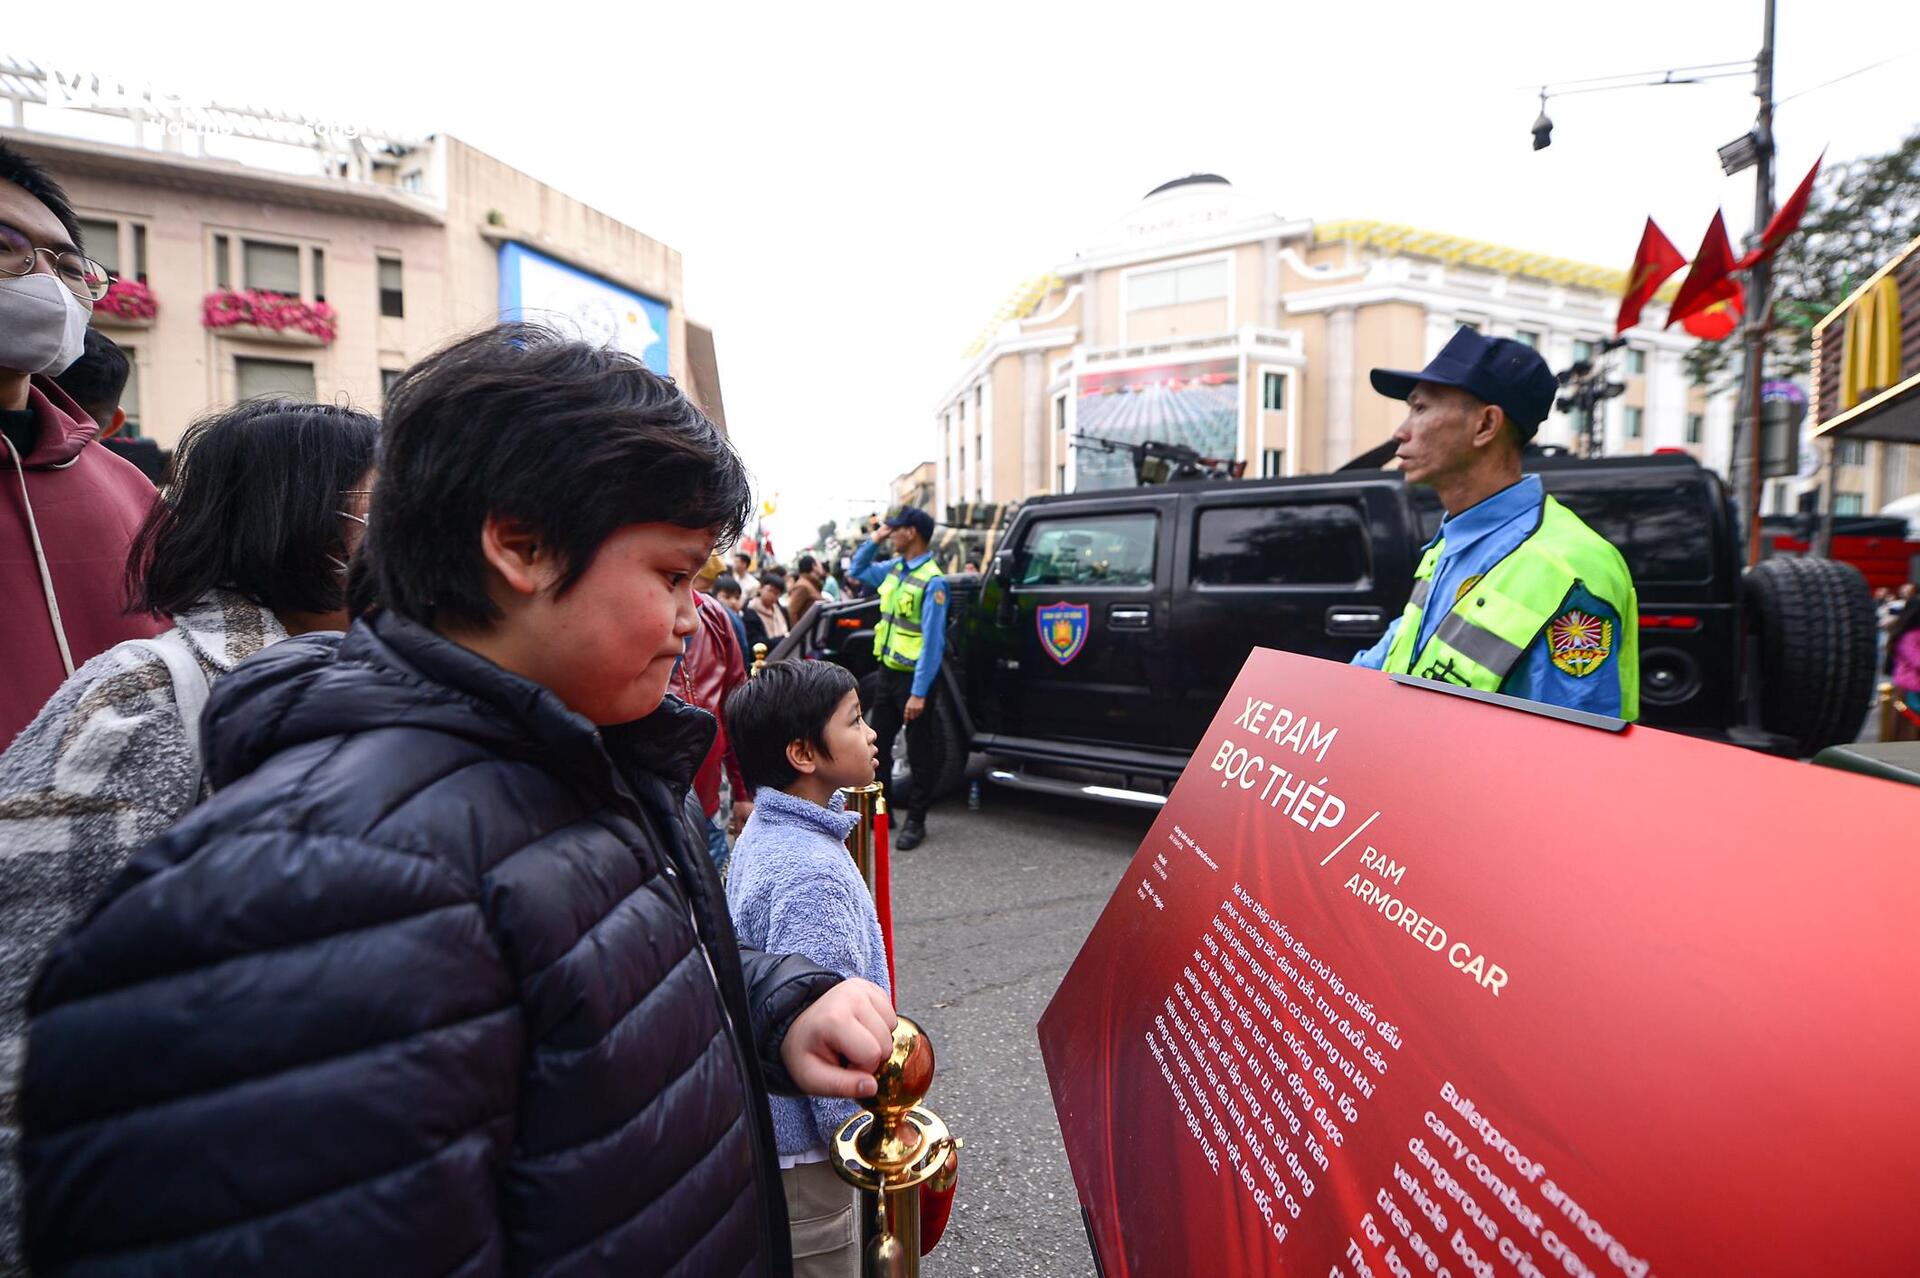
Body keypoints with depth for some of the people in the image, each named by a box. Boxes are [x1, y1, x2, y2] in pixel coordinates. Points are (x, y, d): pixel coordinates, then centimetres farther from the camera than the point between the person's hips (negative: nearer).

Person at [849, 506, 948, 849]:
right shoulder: (893, 568, 6)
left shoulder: (932, 582, -19)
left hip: (913, 676, -8)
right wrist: (873, 541, 6)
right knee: (878, 744, 16)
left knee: (919, 752, 5)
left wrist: (919, 693, -24)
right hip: (887, 670, 8)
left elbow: (932, 641, -22)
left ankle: (915, 822, 17)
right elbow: (857, 572, 24)